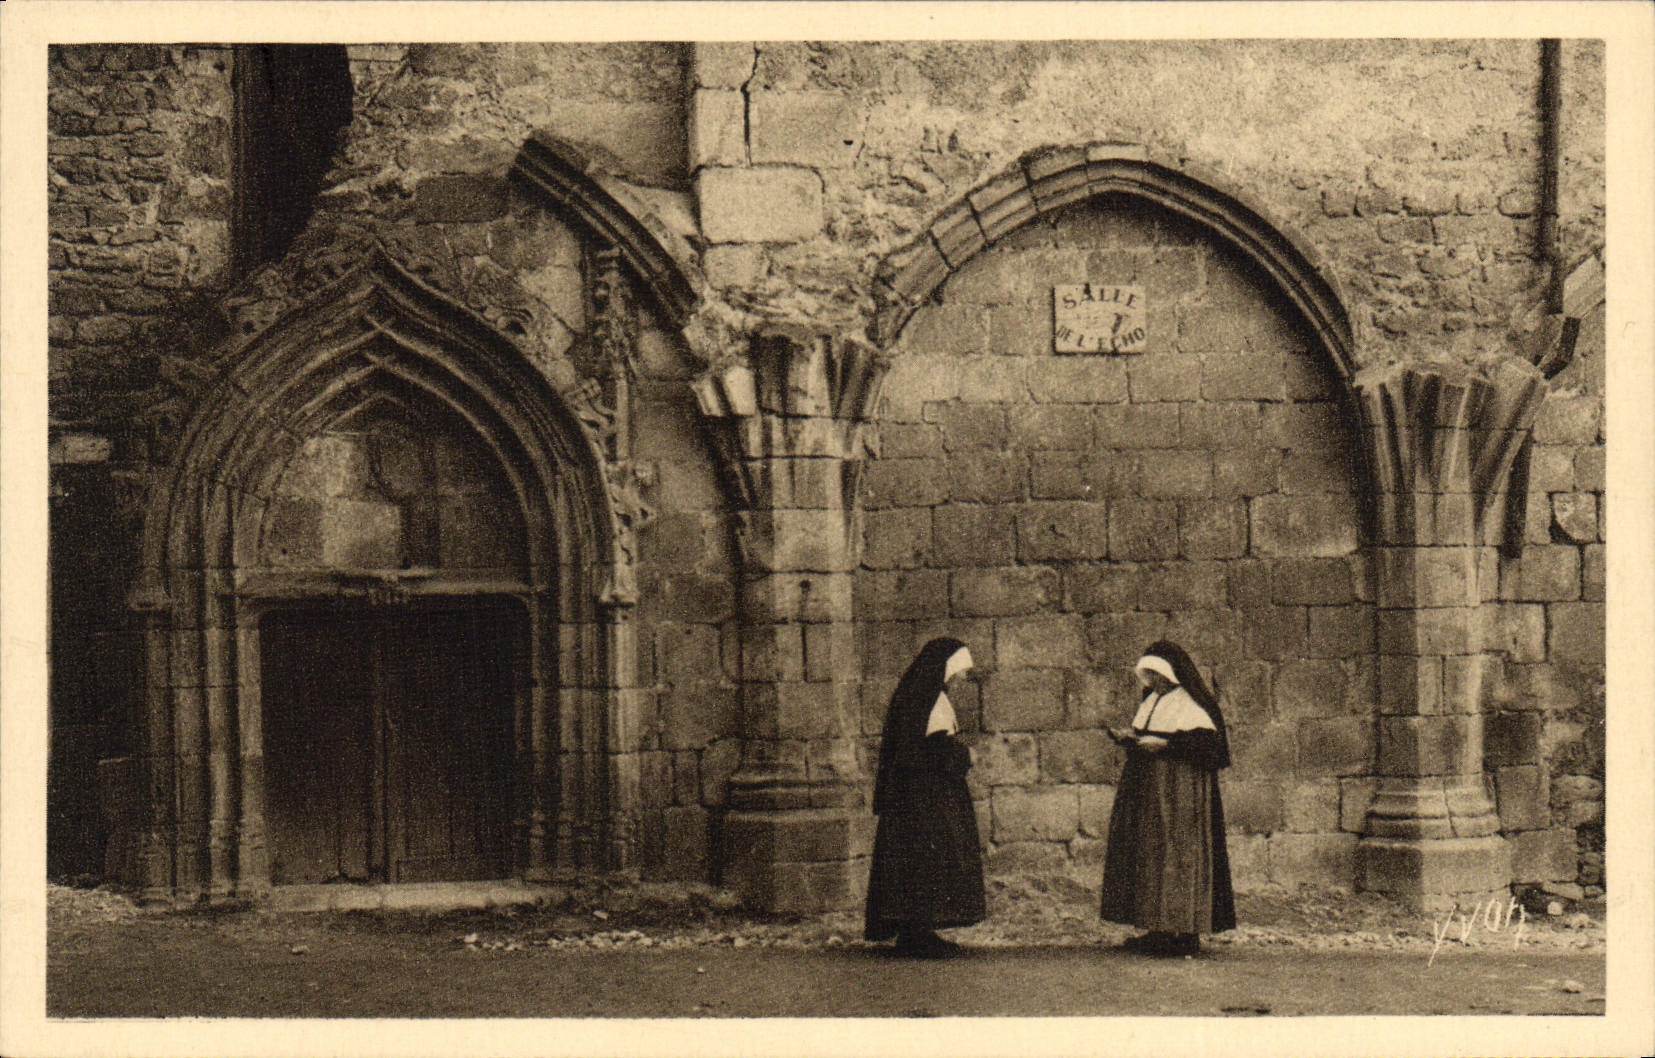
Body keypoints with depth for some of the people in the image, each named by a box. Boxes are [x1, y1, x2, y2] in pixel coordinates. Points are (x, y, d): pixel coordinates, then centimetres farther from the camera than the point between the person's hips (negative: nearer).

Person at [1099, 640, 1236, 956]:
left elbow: (1205, 740, -18)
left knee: (1174, 853, -12)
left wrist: (1165, 744, -23)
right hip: (1145, 788, 9)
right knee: (1145, 853, 5)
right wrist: (1127, 738, 4)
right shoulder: (1151, 701, 18)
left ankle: (1183, 933, -10)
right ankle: (1159, 931, 8)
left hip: (1178, 788, -9)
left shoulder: (1190, 704, -9)